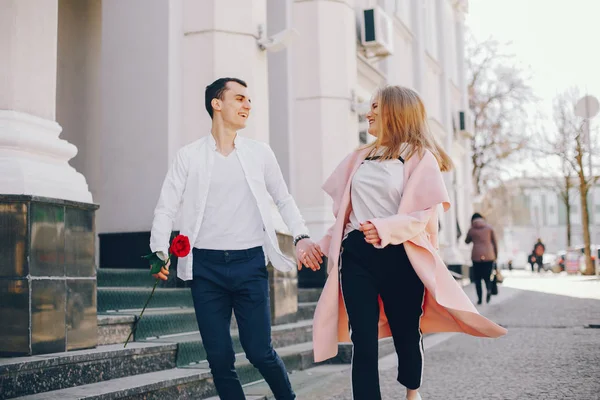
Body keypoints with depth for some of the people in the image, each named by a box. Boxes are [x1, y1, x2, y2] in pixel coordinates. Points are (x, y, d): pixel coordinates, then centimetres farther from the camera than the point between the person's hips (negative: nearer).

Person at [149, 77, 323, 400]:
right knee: (219, 358, 4)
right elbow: (166, 208, 1)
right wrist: (160, 252, -15)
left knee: (259, 352, 3)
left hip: (250, 263, 0)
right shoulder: (189, 156, 3)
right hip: (206, 267, 0)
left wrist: (301, 237, -1)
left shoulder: (260, 153, 8)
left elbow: (283, 200, 14)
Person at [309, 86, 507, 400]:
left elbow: (424, 215, -11)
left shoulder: (420, 157, -1)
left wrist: (385, 229, -25)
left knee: (406, 334, 12)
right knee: (364, 342, -4)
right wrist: (328, 243, 18)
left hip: (398, 256, -3)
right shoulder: (360, 157, 16)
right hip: (356, 255, 4)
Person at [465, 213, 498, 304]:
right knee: (487, 277, 13)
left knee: (477, 278, 9)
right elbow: (494, 243, 5)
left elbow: (467, 241, 22)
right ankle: (488, 290, -16)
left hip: (476, 256, -1)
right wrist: (496, 255, 12)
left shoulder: (471, 229, 5)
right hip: (489, 256, 1)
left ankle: (479, 298, -1)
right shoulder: (489, 227, 6)